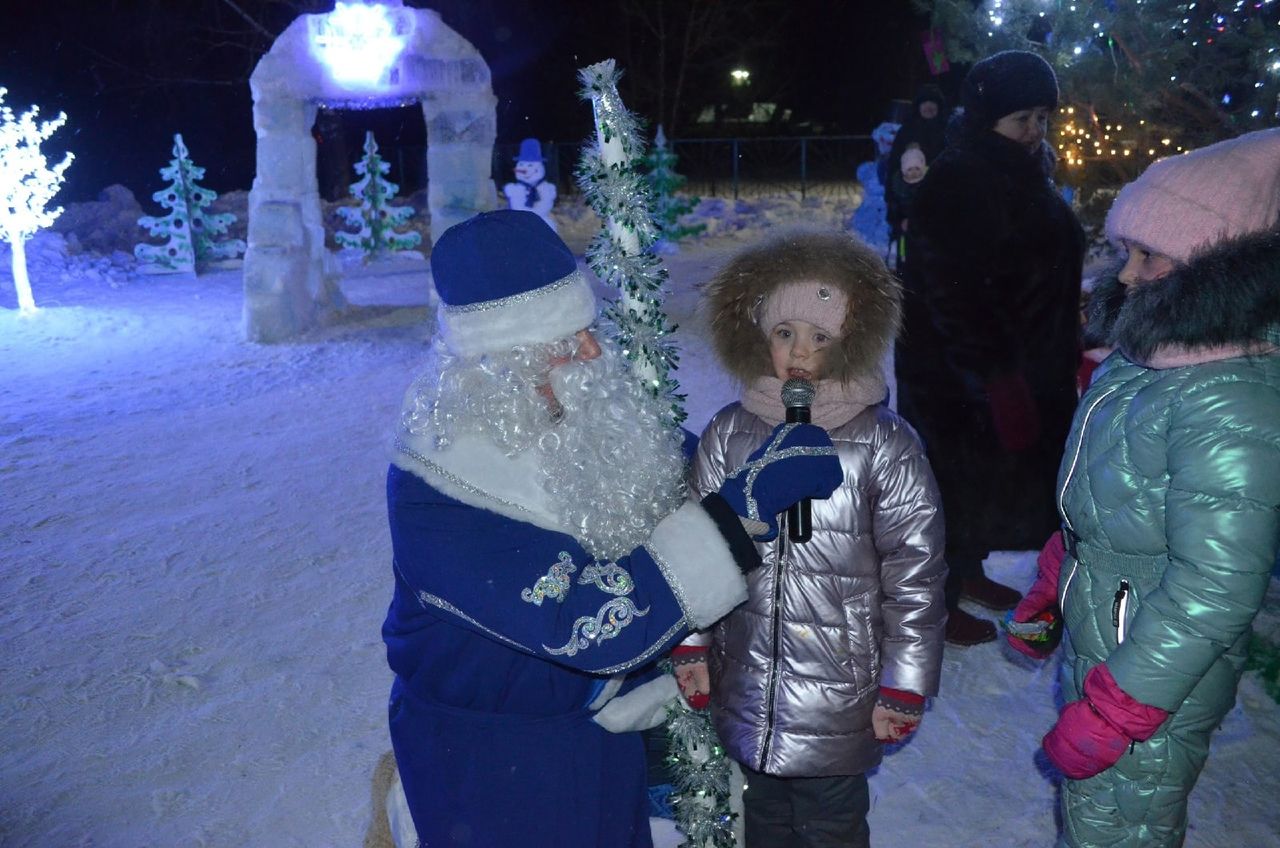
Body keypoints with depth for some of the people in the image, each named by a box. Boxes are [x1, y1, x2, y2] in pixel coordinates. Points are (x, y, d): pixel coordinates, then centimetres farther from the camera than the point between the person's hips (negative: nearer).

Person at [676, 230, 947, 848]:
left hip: (838, 701, -3)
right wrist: (690, 647, 6)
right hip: (745, 696, 3)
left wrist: (903, 692, -6)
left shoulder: (884, 444, -13)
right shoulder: (729, 433, -4)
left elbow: (916, 576, -9)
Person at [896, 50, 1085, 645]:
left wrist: (1064, 357, 17)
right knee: (957, 483, 5)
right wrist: (996, 376, -27)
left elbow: (1051, 273, 18)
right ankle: (938, 603, 22)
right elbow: (953, 295, -26)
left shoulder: (1023, 174, 8)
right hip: (961, 374, -9)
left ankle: (969, 572, 41)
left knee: (993, 478, 21)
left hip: (1024, 368, 9)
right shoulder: (958, 183, -21)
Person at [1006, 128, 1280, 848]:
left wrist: (1108, 717, -21)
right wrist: (1047, 591, 19)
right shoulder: (1144, 357, 0)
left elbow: (1211, 594, -27)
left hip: (1156, 700, -8)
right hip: (1093, 642, 8)